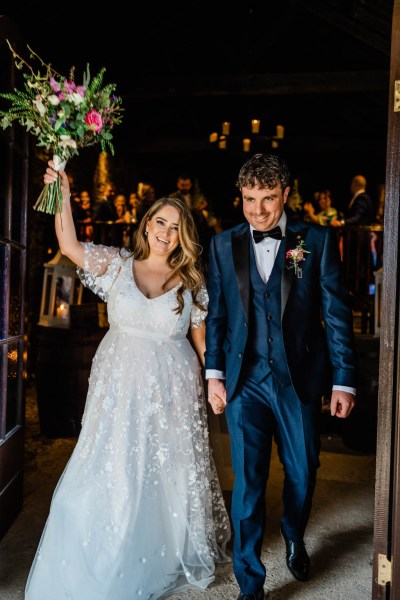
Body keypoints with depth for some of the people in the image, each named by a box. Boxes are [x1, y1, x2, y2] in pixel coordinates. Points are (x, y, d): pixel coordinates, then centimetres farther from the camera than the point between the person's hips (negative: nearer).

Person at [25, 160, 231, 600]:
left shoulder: (192, 283, 0)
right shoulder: (118, 265, 1)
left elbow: (202, 342, 4)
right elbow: (70, 246, -11)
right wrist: (62, 195, -18)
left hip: (171, 389, 0)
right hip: (119, 386, 1)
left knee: (169, 471, 11)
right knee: (112, 470, 8)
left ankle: (170, 558, 38)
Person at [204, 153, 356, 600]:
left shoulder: (317, 241, -2)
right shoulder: (223, 245, 4)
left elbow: (336, 314, -2)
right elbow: (216, 314, 7)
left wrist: (343, 380, -4)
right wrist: (214, 372, 3)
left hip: (299, 378, 0)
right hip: (245, 380, 0)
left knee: (302, 473, 16)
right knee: (247, 481, 3)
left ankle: (294, 539, 48)